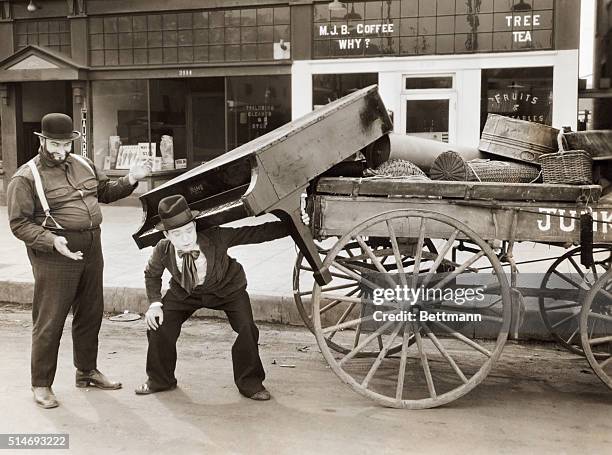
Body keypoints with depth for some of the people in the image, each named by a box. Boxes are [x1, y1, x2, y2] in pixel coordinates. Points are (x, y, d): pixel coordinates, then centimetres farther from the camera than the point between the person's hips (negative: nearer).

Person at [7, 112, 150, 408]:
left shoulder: (83, 165, 12)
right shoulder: (26, 178, -8)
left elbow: (105, 192, 27)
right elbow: (19, 224, -11)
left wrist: (129, 181, 9)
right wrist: (52, 241, -25)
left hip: (91, 249, 7)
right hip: (54, 254, -7)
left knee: (90, 314, 16)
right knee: (50, 322, -2)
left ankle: (87, 371, 33)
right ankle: (41, 385, 12)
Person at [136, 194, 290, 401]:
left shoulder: (216, 237, -33)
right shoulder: (162, 250, -24)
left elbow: (256, 233, -30)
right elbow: (152, 274, -1)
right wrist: (155, 303, -14)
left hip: (227, 289, -2)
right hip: (184, 292, 2)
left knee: (247, 328, -20)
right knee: (159, 325, -9)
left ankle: (250, 383, 5)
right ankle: (160, 380, 20)